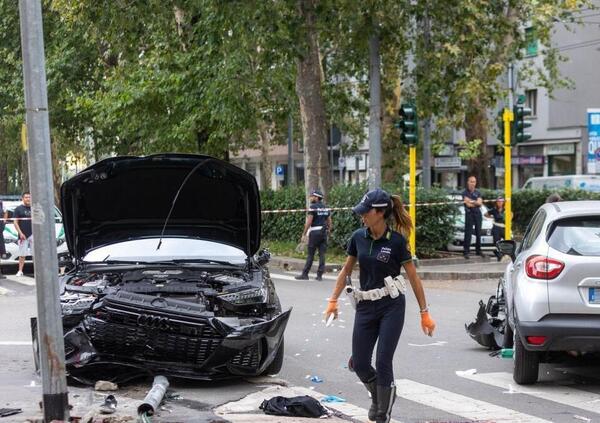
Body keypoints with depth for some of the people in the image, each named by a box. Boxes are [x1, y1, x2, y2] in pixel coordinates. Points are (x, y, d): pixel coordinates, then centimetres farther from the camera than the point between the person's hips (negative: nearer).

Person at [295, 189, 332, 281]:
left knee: (310, 254, -1)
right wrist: (329, 231, 20)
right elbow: (329, 222, 12)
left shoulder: (313, 207, -9)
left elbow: (309, 222, -12)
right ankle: (320, 275, 3)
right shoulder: (325, 208, 12)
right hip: (324, 232, 6)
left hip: (315, 232, -6)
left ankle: (305, 274, 3)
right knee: (322, 254, 4)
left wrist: (304, 234, -8)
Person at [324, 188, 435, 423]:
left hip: (391, 306, -5)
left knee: (383, 362, -8)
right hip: (365, 306, 5)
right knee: (360, 364, 4)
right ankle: (378, 395, 34)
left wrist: (424, 313, -5)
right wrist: (333, 300, 6)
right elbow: (346, 271, 13)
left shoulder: (396, 241, -11)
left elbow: (413, 278, -5)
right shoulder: (358, 237, 2)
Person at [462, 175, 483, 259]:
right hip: (469, 214, -5)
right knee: (468, 233, -9)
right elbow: (468, 204, -11)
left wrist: (471, 201, -13)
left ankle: (478, 250, 17)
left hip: (478, 214, 5)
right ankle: (466, 251, -10)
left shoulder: (477, 193, 15)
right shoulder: (465, 192, 1)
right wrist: (476, 203, -1)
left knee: (478, 233, 8)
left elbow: (480, 203, -1)